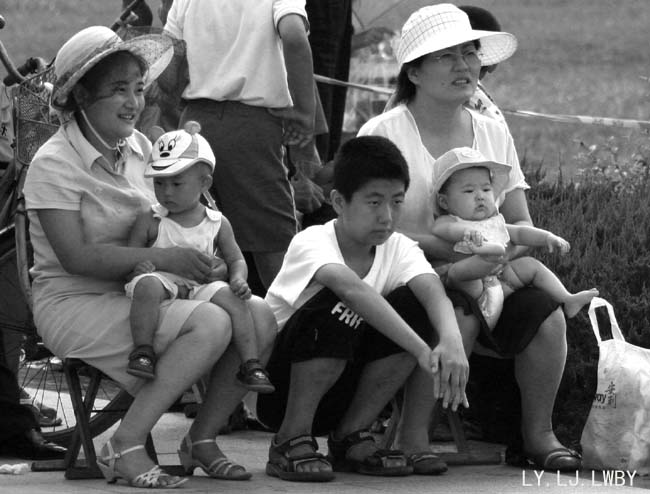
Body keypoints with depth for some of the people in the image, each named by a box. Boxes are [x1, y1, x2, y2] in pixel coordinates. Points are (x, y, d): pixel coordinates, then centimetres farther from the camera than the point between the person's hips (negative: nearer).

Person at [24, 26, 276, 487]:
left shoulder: (138, 146, 10)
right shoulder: (54, 164, -13)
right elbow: (77, 257, -20)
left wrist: (206, 269, -5)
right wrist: (164, 258, -24)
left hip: (135, 295, 7)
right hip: (76, 306, -7)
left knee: (260, 317, -11)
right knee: (211, 324, -29)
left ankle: (203, 438, 4)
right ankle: (125, 446, -22)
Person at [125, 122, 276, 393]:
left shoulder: (217, 224, 13)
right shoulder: (149, 222, 6)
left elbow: (236, 259, 17)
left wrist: (238, 279, -5)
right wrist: (136, 267, -21)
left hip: (201, 289, 2)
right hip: (163, 283, -2)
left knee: (231, 298, -27)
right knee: (147, 285, -37)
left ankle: (250, 364, -24)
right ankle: (142, 353, -35)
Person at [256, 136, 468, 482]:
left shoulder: (397, 249, -4)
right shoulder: (312, 243, -21)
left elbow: (433, 290, -24)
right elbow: (351, 287, -41)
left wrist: (451, 342, -47)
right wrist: (421, 350, -51)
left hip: (336, 395, 6)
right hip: (276, 386, -5)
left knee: (414, 306, -15)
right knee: (334, 305, -32)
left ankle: (351, 437, -4)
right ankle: (291, 441, -18)